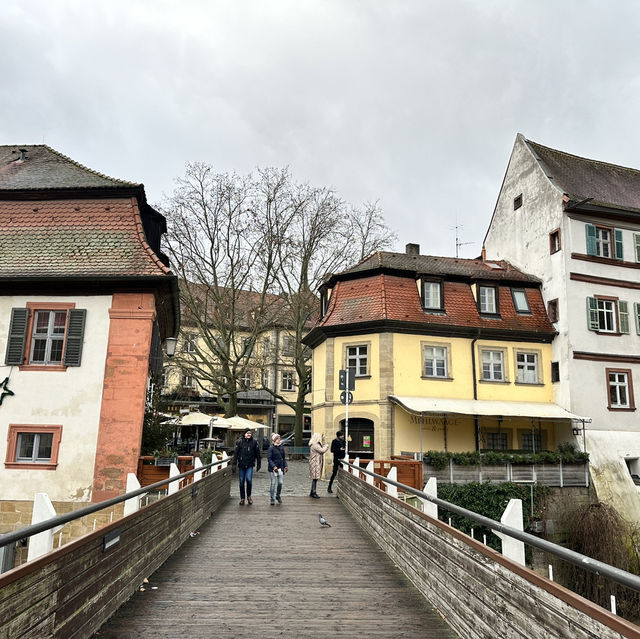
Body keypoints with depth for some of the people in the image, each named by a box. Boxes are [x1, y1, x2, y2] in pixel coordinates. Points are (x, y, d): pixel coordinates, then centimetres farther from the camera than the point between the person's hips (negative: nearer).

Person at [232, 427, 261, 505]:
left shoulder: (254, 442, 0)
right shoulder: (239, 442, -2)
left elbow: (257, 454, 7)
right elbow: (236, 453, 0)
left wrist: (258, 464, 8)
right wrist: (234, 464, -5)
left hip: (250, 465, -1)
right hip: (241, 465, 1)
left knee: (249, 479, -16)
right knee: (241, 482, 6)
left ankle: (249, 496, 7)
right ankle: (242, 498, 20)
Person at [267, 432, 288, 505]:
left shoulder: (281, 447, 8)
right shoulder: (271, 448, -8)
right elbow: (269, 458, -11)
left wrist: (285, 465, 8)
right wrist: (273, 466, -21)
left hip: (280, 467, 5)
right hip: (273, 468, -4)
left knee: (280, 482, 2)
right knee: (273, 483, 0)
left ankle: (278, 495, 26)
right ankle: (272, 499, 10)